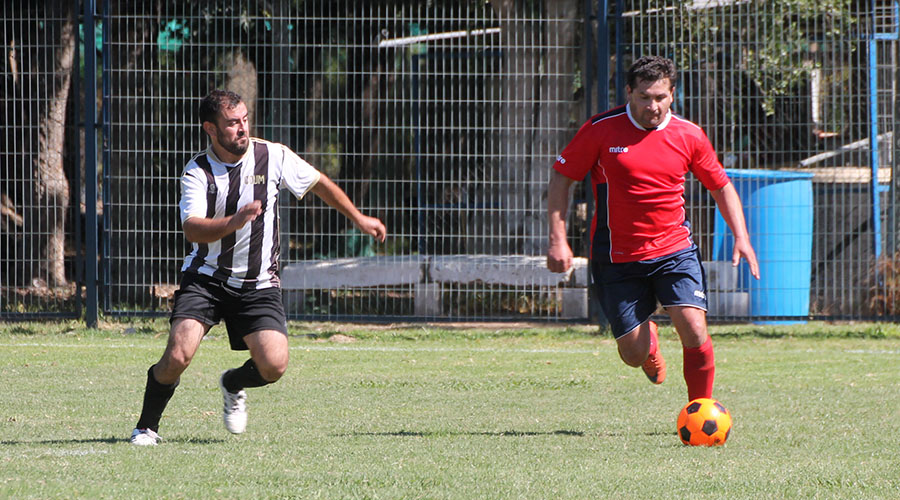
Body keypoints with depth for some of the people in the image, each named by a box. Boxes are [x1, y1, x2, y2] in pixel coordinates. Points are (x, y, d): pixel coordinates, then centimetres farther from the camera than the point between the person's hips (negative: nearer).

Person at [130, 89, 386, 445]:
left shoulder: (273, 156, -3)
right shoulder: (197, 172, -10)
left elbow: (320, 184, 13)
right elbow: (193, 230, -25)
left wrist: (359, 219, 18)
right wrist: (234, 222, -42)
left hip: (258, 285, 2)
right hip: (206, 278, -2)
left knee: (274, 365, -15)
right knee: (178, 355, -21)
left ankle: (233, 385, 21)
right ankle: (147, 426, 3)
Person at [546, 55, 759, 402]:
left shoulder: (689, 136, -1)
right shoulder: (601, 130, -8)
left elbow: (721, 187, 12)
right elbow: (560, 178, 0)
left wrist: (741, 237, 0)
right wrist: (557, 239, -9)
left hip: (675, 250, 1)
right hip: (617, 258, -1)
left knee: (694, 330, -19)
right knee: (633, 355, 0)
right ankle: (649, 340, 40)